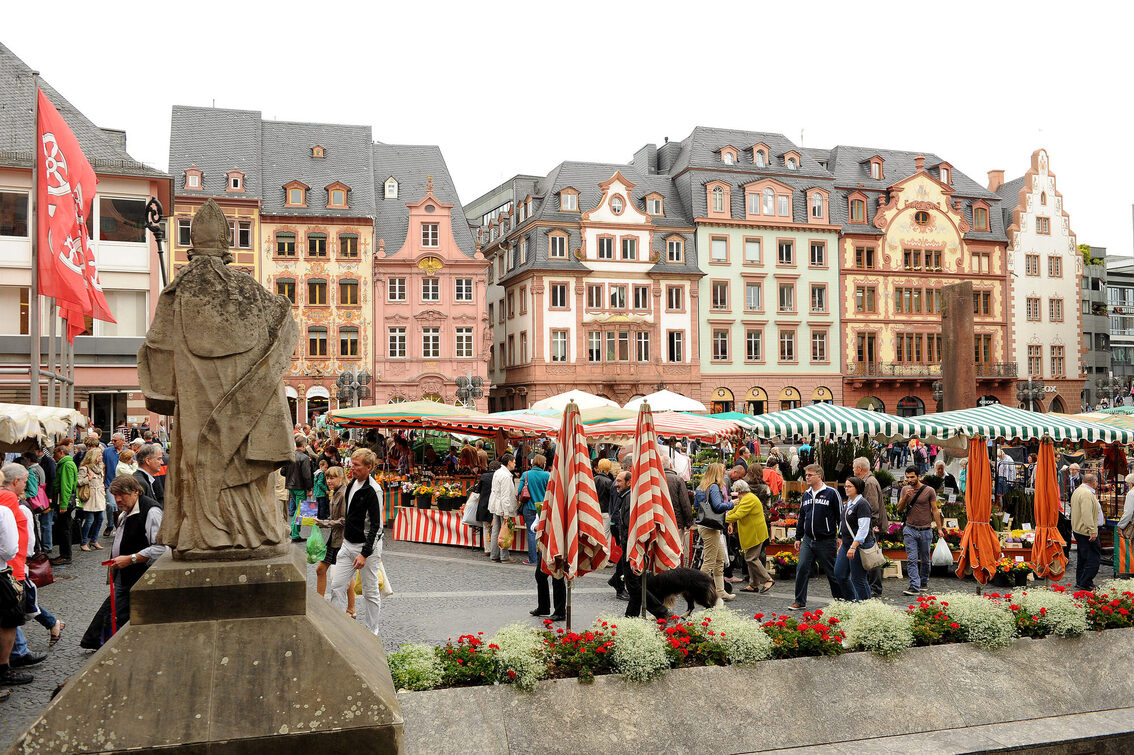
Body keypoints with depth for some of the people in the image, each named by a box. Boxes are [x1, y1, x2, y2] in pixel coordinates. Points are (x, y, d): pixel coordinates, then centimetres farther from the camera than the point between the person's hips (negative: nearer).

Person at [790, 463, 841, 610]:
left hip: (826, 541, -5)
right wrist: (798, 538, 17)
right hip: (808, 540, 5)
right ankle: (800, 602, 7)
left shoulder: (831, 493, -7)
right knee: (801, 569, -2)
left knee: (832, 572, 5)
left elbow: (840, 516, -5)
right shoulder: (806, 495, 11)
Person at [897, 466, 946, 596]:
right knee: (911, 560, -8)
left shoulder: (929, 491, -3)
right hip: (910, 530, 2)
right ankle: (914, 587, -11)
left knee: (925, 560, 9)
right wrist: (906, 497, -11)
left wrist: (939, 528, -3)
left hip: (925, 530, -1)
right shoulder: (905, 490, 7)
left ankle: (924, 583, 27)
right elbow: (900, 509, 7)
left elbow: (935, 510, 1)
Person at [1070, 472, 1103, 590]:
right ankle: (1084, 583, -6)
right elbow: (1087, 514, -26)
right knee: (1094, 558, -7)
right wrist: (1092, 531, -26)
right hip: (1087, 531, -11)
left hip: (1078, 530, 11)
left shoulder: (1078, 491, 14)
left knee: (1082, 557, 17)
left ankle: (1080, 582, 23)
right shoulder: (1087, 494, -20)